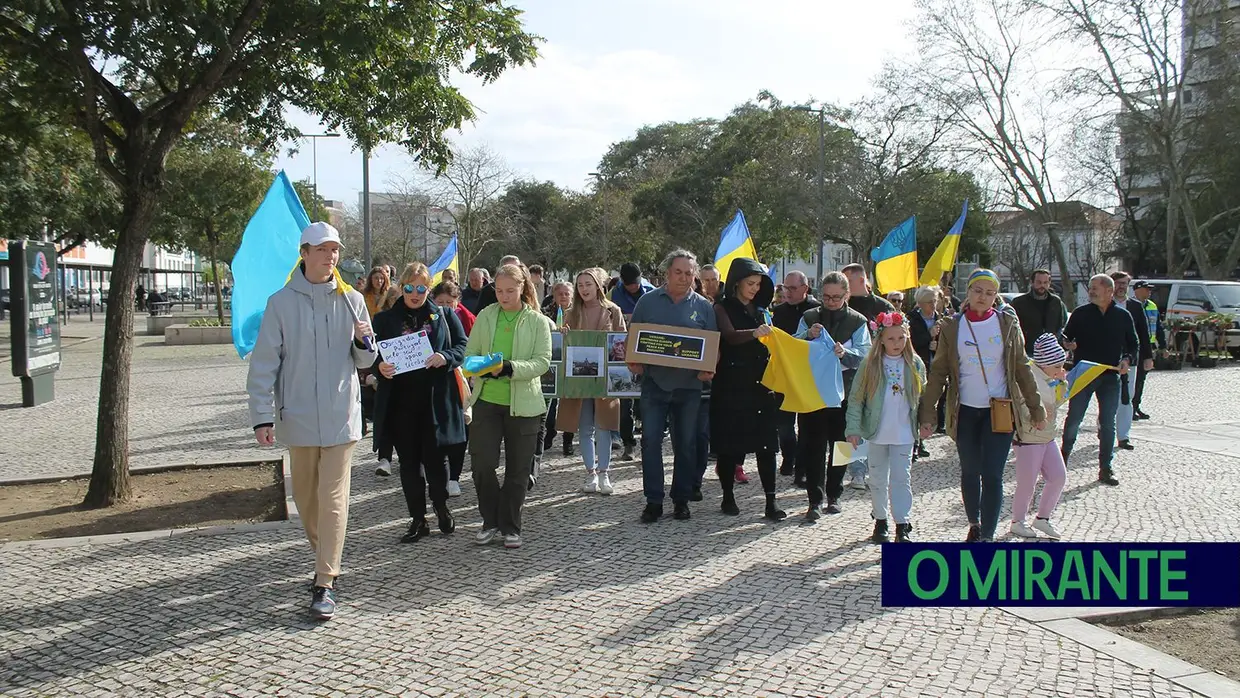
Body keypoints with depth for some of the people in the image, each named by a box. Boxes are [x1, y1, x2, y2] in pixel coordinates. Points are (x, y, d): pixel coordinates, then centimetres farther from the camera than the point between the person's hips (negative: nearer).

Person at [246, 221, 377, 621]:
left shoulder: (351, 300, 4)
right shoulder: (281, 303, -2)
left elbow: (365, 361, 10)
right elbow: (264, 363, -2)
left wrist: (364, 341, -13)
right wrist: (262, 416, -8)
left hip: (341, 416, 0)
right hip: (298, 418, 1)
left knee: (333, 499, -5)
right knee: (306, 498, 13)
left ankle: (325, 583, -2)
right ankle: (325, 559, 35)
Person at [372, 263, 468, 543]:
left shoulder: (444, 315, 7)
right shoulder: (385, 319, 8)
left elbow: (462, 345, 5)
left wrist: (445, 358, -15)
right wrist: (379, 366, -15)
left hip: (435, 399, -1)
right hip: (400, 401, 1)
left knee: (434, 457, 4)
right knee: (409, 460, 6)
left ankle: (441, 508, 28)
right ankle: (418, 519, 17)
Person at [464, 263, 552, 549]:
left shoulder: (538, 321, -1)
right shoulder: (485, 316, 6)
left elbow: (543, 362, -9)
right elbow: (470, 353, 8)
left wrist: (510, 368, -24)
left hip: (522, 402, -1)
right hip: (487, 399, 2)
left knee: (517, 469, 6)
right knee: (482, 463, -5)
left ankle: (510, 527, 21)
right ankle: (491, 522, 15)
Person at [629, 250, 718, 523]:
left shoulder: (704, 307, 6)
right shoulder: (648, 301, 4)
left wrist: (709, 369, -12)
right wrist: (632, 362, -9)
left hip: (689, 386, 1)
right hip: (654, 384, -1)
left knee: (686, 444, 8)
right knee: (651, 442, -3)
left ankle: (682, 500, 19)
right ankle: (653, 501, 5)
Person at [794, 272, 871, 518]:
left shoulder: (857, 322, 3)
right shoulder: (809, 318, 8)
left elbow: (864, 356, -6)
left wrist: (845, 353, -26)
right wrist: (808, 336, -17)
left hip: (844, 393, 0)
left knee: (839, 446, 10)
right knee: (813, 446, -4)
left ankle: (834, 495, 24)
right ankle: (815, 500, -2)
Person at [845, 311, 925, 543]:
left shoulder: (915, 364, 0)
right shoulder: (870, 364, -6)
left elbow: (922, 397, 10)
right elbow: (855, 399, -5)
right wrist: (853, 428, -10)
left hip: (904, 434, 0)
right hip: (877, 432, 0)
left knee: (901, 478, 0)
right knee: (878, 479, 11)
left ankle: (903, 525, 5)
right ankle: (880, 520, 26)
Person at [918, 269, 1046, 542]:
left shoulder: (1008, 324, 1)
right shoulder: (952, 327, 1)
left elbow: (1022, 369, 6)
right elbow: (938, 372, 2)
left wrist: (1036, 408, 5)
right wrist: (928, 414, -3)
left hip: (999, 410, -1)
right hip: (965, 412, 1)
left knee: (992, 476, -6)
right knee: (970, 473, 12)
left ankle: (987, 537, -1)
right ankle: (974, 525, 32)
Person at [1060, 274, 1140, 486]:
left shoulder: (1123, 316, 5)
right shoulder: (1081, 313, 2)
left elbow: (1133, 344, 12)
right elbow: (1065, 337, 8)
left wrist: (1127, 359, -7)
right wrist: (1068, 345, -15)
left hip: (1110, 376, 1)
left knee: (1108, 424, 4)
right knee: (1073, 419, 1)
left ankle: (1105, 469, 11)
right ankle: (1063, 458, 20)